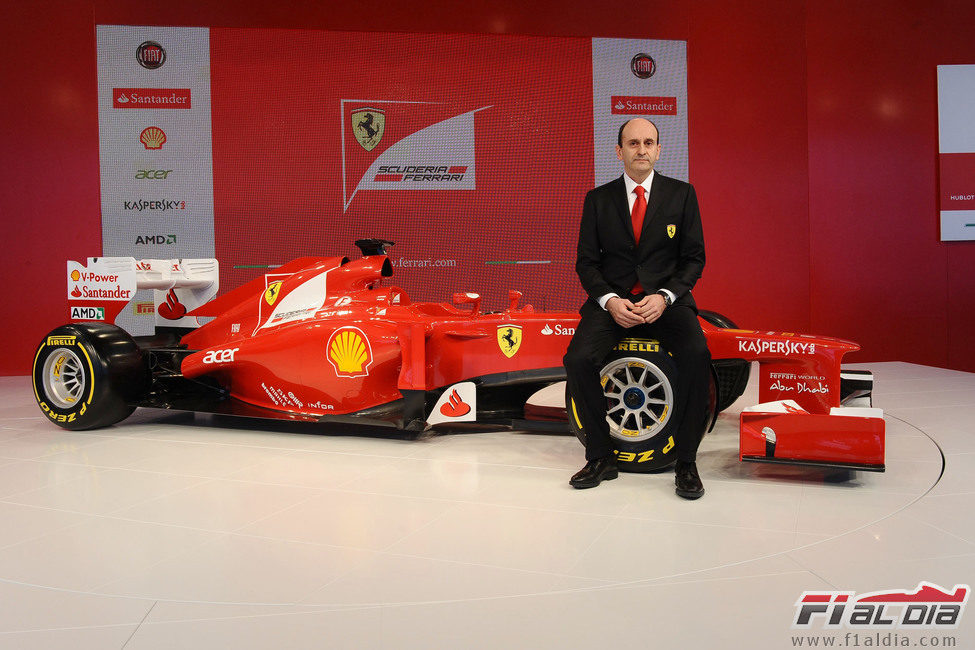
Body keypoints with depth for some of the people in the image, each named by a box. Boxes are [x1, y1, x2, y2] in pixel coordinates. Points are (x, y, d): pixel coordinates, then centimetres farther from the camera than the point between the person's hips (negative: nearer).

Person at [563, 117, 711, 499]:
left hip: (666, 298, -1)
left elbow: (694, 258, 4)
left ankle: (685, 462, -14)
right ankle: (601, 457, -7)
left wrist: (664, 296, -14)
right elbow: (586, 262, 6)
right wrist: (609, 300, -13)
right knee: (577, 360, -25)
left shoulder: (681, 194, 6)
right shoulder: (597, 199, 8)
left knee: (697, 355, -30)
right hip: (612, 299, 1)